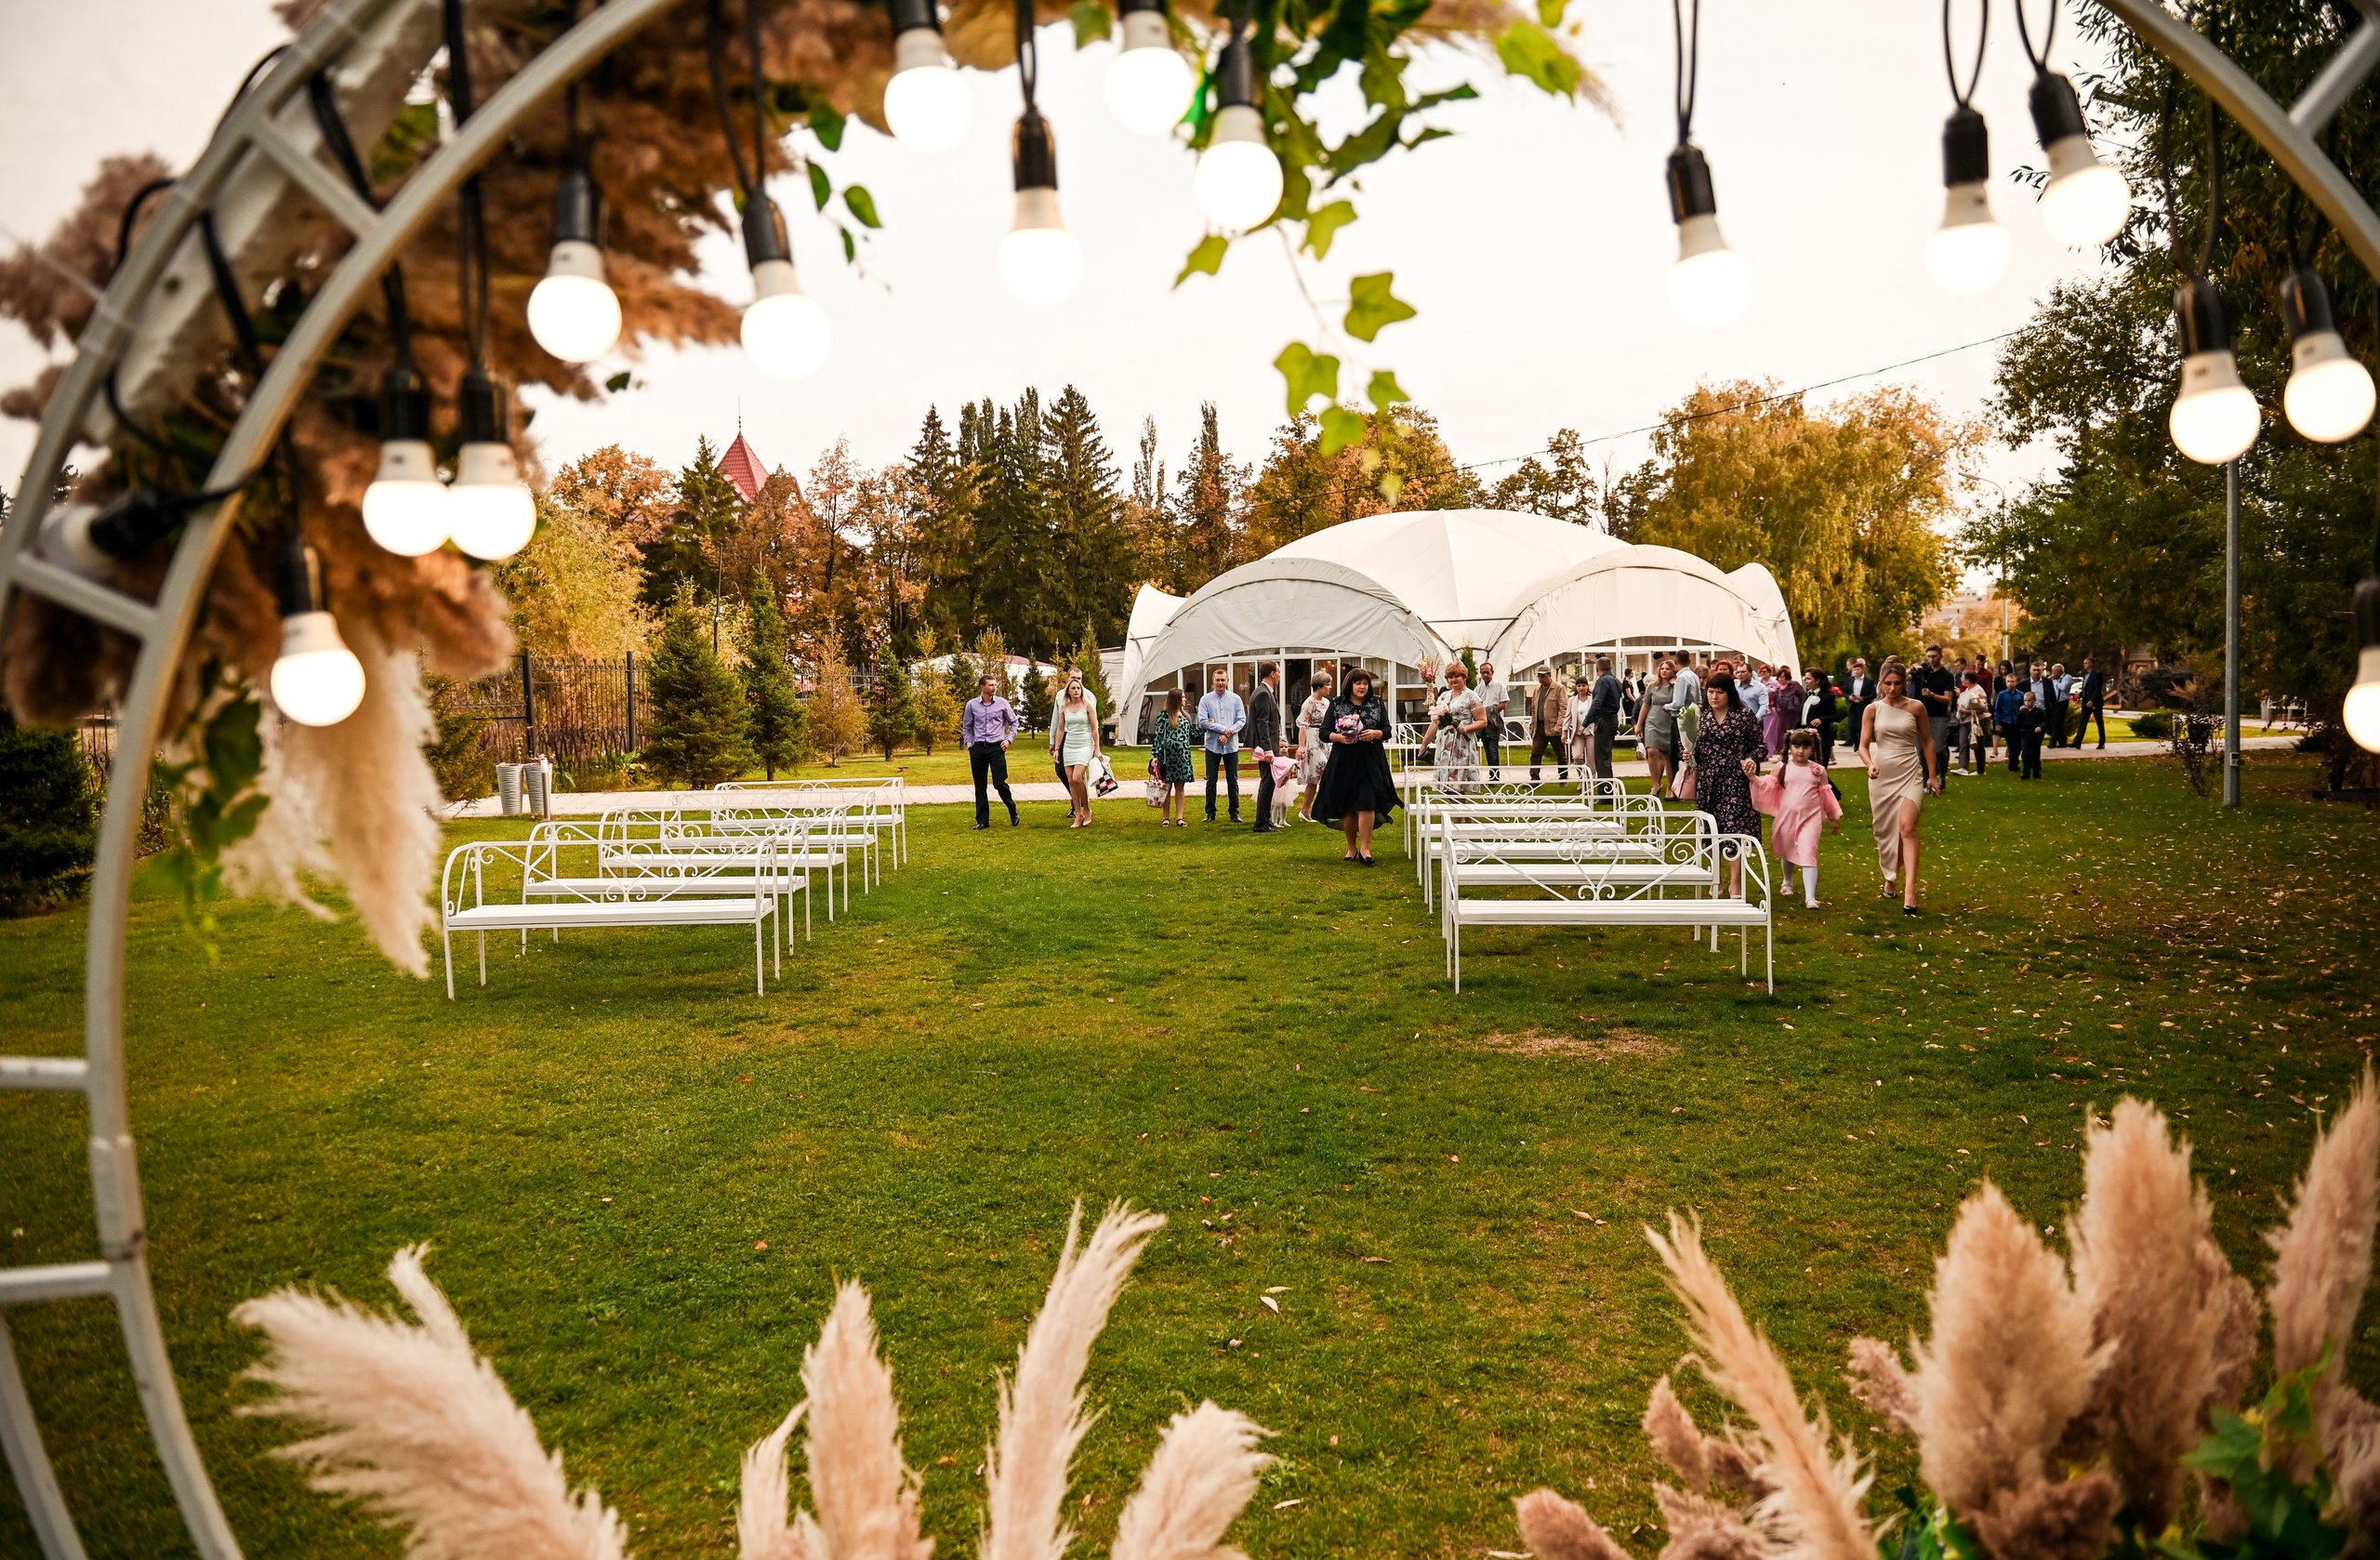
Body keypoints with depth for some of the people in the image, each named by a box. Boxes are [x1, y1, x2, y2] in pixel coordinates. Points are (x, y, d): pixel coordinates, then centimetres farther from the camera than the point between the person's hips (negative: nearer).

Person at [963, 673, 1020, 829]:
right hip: (978, 748, 2)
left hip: (997, 747, -2)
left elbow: (1013, 721, 14)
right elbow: (966, 727, 15)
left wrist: (1009, 739, 3)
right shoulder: (972, 705, 5)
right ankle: (982, 821, 13)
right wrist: (969, 745, 6)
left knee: (1000, 783, -8)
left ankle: (1013, 811, 17)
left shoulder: (1002, 703, 3)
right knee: (980, 786, 5)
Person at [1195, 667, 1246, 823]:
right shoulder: (1205, 699, 2)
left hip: (1231, 745, 1)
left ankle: (1235, 812, 12)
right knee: (1211, 781, 3)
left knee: (1233, 781, 5)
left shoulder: (1235, 699, 6)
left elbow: (1242, 720, 1)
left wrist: (1228, 735, -13)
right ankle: (1210, 813, 10)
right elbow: (1202, 721, -7)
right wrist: (1223, 729, -12)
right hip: (1212, 745, -1)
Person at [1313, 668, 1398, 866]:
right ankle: (1351, 847, 18)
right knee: (1346, 807, 4)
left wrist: (1375, 734, -12)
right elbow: (1324, 732, 4)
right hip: (1343, 762, 0)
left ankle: (1364, 848, -6)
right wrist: (1339, 737, -15)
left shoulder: (1377, 703, 10)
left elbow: (1387, 730, 9)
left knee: (1367, 804, -9)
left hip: (1370, 761, 0)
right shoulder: (1337, 704, 6)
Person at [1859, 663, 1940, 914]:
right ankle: (1890, 879, 32)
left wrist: (1933, 775, 10)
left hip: (1910, 773, -2)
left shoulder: (1916, 707, 1)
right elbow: (1863, 746, 1)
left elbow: (1927, 741, 10)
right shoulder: (1873, 709, 3)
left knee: (1907, 827, -16)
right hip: (1882, 773, 2)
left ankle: (1910, 891, -22)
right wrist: (1870, 764, -19)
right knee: (1885, 830, 10)